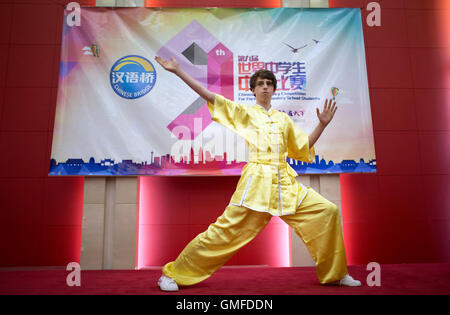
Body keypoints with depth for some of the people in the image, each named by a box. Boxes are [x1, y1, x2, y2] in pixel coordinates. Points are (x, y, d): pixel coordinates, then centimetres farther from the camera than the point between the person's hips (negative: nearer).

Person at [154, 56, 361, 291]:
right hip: (257, 180, -4)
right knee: (226, 230, -9)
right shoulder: (244, 112, 9)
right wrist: (178, 71, -2)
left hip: (285, 182, 5)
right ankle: (173, 274, 5)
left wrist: (323, 124, 14)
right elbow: (208, 95, 2)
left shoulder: (283, 119, 20)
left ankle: (335, 274, 16)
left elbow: (304, 147, 23)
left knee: (328, 211, -3)